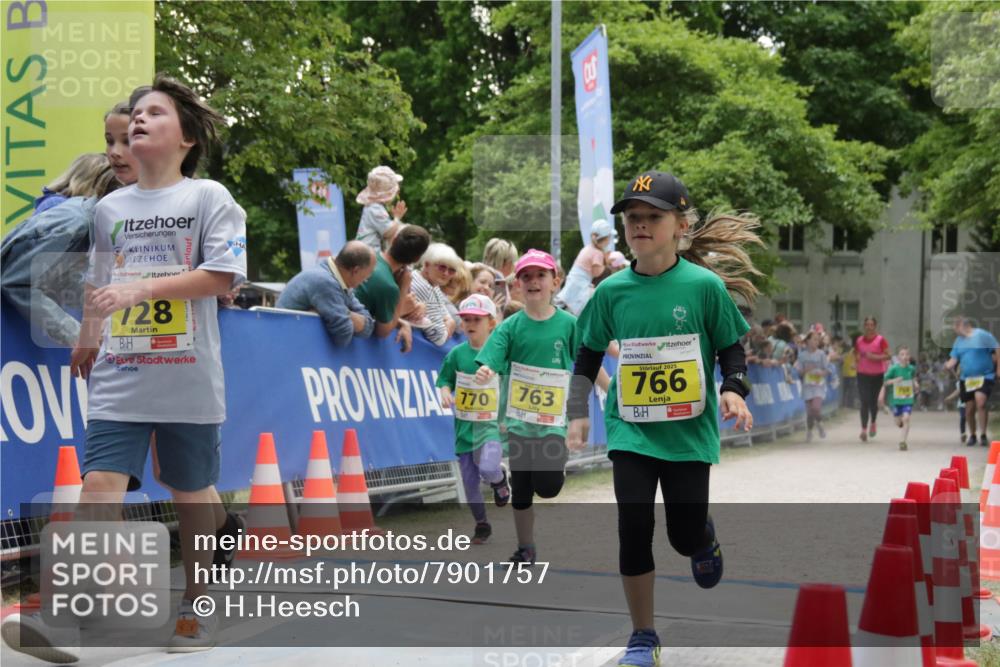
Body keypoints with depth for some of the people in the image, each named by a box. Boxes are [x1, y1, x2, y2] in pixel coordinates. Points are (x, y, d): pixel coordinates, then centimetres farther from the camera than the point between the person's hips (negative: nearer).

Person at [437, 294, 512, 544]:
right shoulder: (457, 354, 3)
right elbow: (445, 379, 12)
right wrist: (445, 391, -9)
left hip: (493, 424, -3)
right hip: (465, 426, 3)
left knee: (487, 469, -25)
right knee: (469, 480, 7)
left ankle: (500, 480, 12)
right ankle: (481, 525, 27)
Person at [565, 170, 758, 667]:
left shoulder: (704, 284, -8)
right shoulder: (612, 290, -2)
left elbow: (731, 347, 3)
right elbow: (588, 354, 11)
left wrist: (733, 389, -15)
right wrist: (578, 414, 4)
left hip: (689, 432, -1)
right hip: (631, 430, 1)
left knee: (685, 536, 3)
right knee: (634, 529, -4)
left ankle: (706, 537, 43)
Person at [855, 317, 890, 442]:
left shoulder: (881, 340, -6)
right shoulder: (859, 340, 4)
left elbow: (888, 356, -10)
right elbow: (856, 353, 21)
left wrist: (875, 357, -22)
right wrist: (856, 361, 3)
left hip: (877, 375, -1)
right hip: (863, 374, 1)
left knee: (874, 401, 8)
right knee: (864, 402, -8)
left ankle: (873, 423, 35)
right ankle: (864, 429, -10)